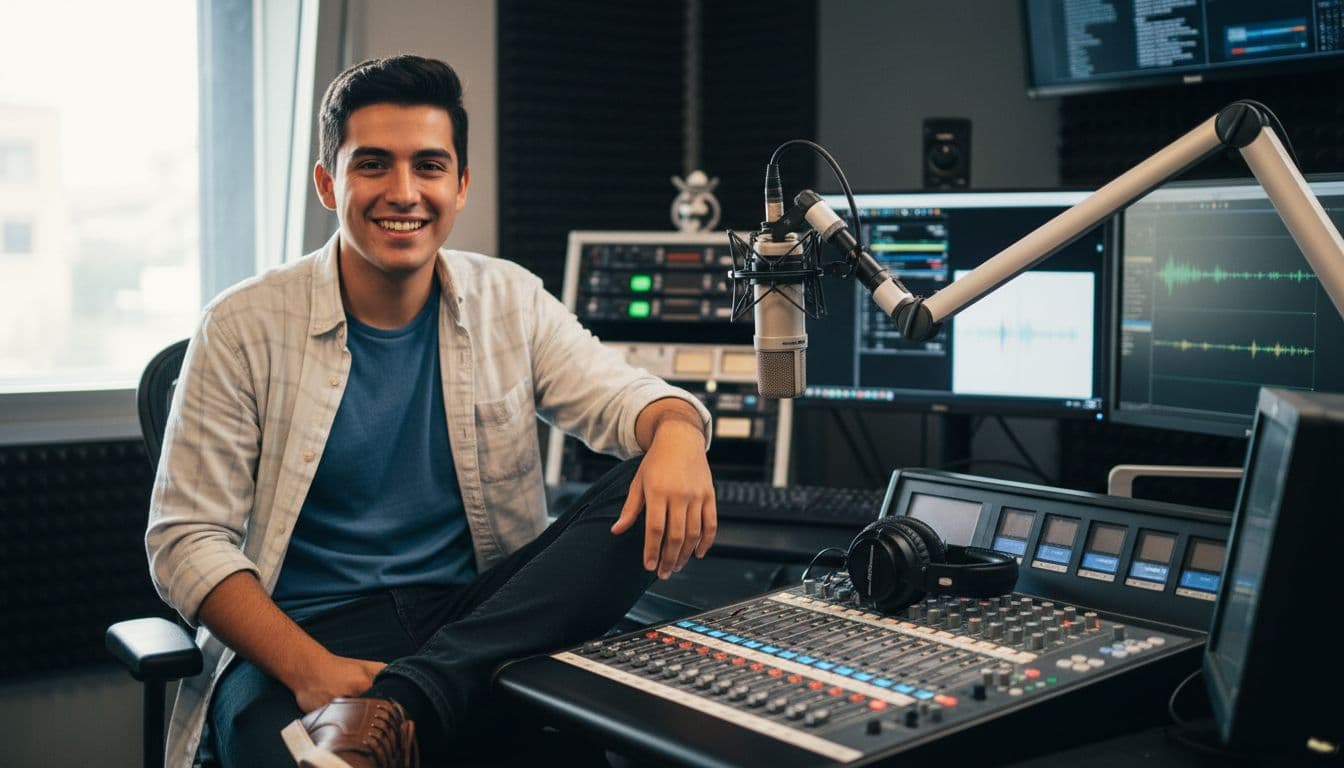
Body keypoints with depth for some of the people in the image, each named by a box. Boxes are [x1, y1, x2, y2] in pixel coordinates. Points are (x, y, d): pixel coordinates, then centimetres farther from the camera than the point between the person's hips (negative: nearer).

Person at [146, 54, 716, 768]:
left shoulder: (511, 302, 9)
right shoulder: (243, 327, -2)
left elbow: (623, 395, 0)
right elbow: (187, 539, -5)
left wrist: (676, 435, -27)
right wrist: (311, 668, -22)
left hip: (477, 614, 7)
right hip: (306, 632, -6)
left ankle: (396, 706, -31)